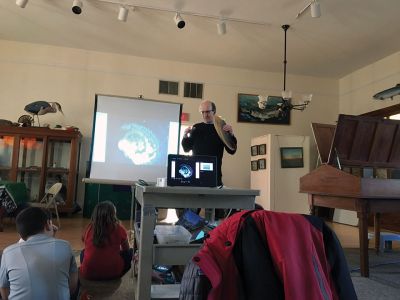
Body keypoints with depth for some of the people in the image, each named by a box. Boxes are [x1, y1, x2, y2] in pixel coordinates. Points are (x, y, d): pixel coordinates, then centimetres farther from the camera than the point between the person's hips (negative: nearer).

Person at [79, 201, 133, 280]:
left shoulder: (89, 229, 0)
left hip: (88, 273, 3)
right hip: (113, 273, -3)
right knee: (130, 252, 20)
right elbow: (126, 249, 12)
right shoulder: (119, 229, -6)